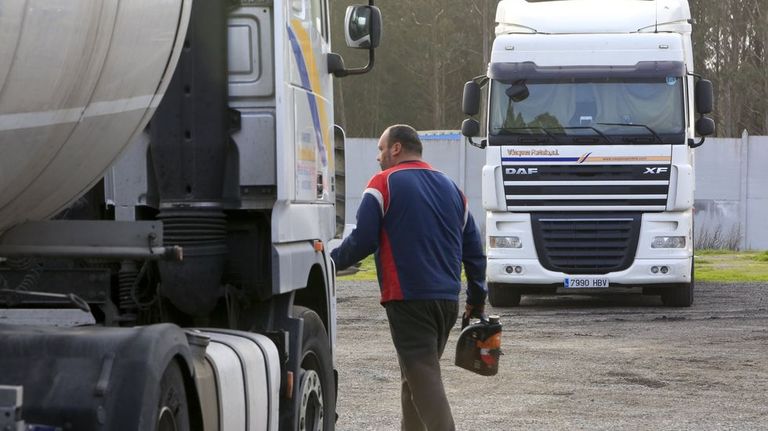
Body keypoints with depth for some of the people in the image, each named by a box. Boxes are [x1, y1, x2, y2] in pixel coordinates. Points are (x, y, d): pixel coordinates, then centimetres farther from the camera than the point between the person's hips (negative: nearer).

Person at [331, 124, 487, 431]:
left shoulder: (384, 183, -3)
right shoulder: (450, 187, 17)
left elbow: (363, 240, -10)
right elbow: (473, 248, 17)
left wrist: (331, 261, 5)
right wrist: (477, 298, 23)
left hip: (408, 299, -7)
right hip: (448, 299, 7)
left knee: (422, 377, -9)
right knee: (417, 374, 18)